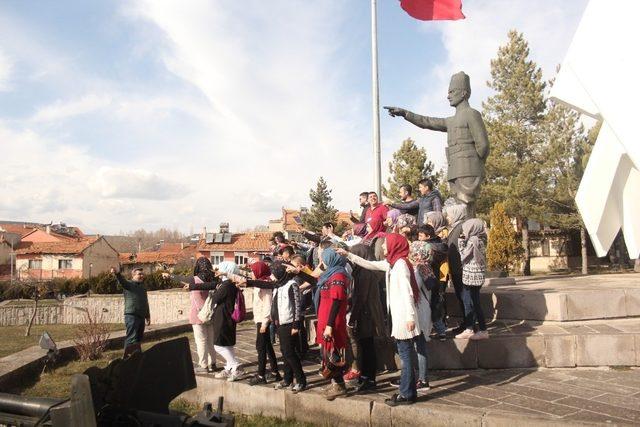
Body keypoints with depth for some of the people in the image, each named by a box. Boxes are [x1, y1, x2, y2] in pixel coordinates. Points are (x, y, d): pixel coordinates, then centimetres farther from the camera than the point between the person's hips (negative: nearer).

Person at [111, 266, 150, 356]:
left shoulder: (142, 287, 21)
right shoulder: (129, 284, -1)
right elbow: (122, 281, -25)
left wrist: (147, 316, 27)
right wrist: (117, 273, -47)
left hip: (141, 317, 8)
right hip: (131, 315, -8)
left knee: (139, 338, 12)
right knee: (132, 339, -13)